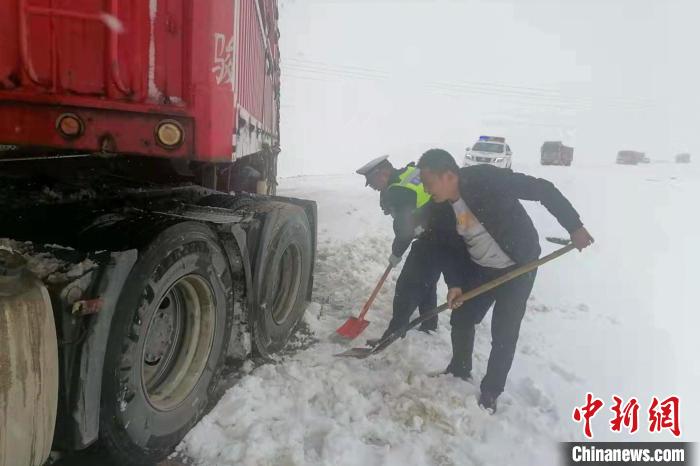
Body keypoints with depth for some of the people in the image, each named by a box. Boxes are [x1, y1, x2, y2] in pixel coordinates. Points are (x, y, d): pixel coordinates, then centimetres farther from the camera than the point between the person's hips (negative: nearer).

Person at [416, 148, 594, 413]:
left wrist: (574, 226, -21)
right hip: (478, 269, 6)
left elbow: (544, 190, -23)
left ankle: (490, 392, 20)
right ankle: (459, 371, 37)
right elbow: (448, 248, -2)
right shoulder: (441, 208, -11)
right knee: (461, 319, 11)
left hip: (517, 268, -5)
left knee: (504, 333, 0)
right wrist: (454, 284, -14)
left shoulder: (487, 179, -29)